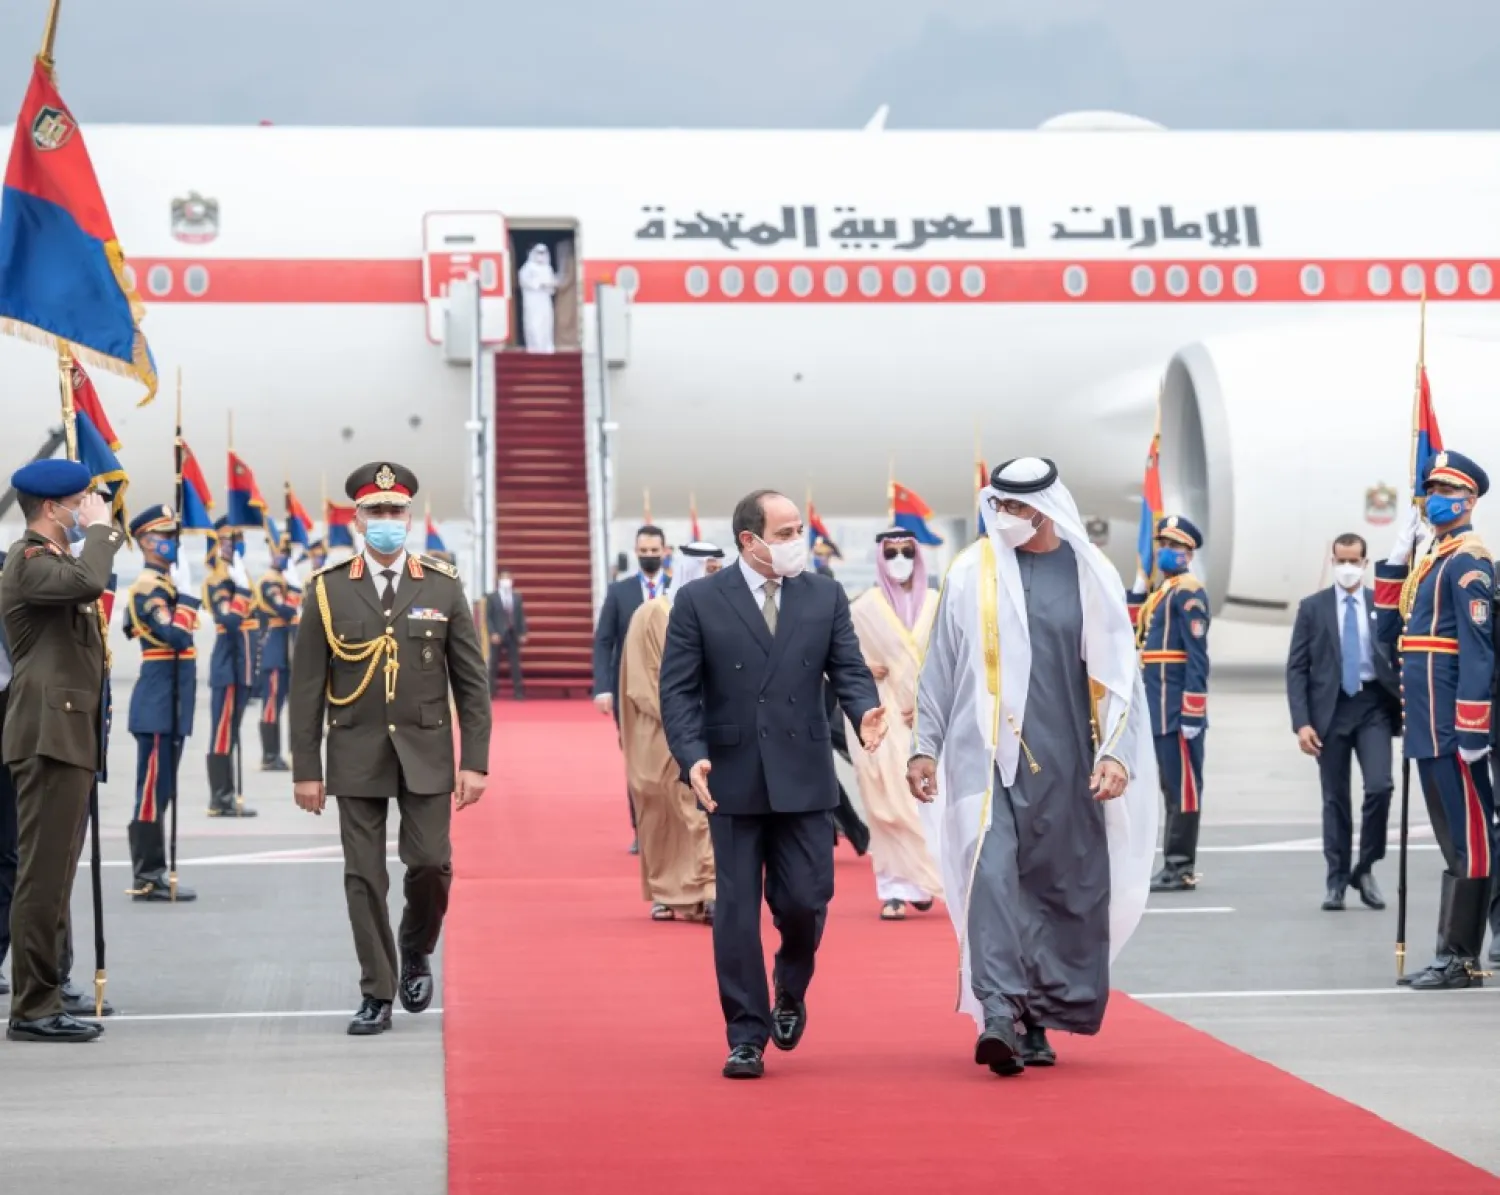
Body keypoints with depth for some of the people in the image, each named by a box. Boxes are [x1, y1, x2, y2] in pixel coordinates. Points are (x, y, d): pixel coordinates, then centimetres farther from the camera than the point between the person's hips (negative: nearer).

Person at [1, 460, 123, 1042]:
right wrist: (98, 527, -16)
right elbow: (89, 581, -29)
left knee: (53, 876, 12)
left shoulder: (56, 560, 21)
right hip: (49, 734, -11)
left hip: (71, 734, 11)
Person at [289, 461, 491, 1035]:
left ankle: (416, 950, 23)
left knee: (430, 862, -7)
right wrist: (306, 768, -2)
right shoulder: (329, 589, 1)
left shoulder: (443, 587, 3)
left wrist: (475, 761, -3)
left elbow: (472, 682, 3)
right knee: (364, 876, 1)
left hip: (426, 753, 0)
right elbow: (307, 687, 2)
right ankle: (376, 994, 10)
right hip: (356, 756, 0)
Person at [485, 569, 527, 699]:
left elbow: (521, 616, 10)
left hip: (513, 635, 3)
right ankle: (492, 692, 7)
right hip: (497, 635, -2)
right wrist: (493, 633, -14)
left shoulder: (518, 597, 11)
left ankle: (518, 691, 2)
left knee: (515, 664, 1)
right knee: (494, 664, 2)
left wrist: (523, 633, 1)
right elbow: (488, 617, -4)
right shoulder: (492, 597, 1)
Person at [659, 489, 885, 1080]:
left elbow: (847, 669, 3)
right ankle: (746, 1037, 9)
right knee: (736, 912, 1)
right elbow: (678, 690, -3)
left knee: (804, 902, -1)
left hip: (804, 778, 2)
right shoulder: (699, 601, -1)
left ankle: (791, 993, 30)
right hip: (733, 778, -1)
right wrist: (692, 757, -17)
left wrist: (864, 712, -19)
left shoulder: (825, 596, 6)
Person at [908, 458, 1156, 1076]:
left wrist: (1116, 753, -5)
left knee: (1064, 888, 5)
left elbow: (1119, 673, 4)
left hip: (1067, 763, 1)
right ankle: (998, 1014, -23)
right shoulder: (972, 573, 2)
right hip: (990, 756, -1)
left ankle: (1037, 1022, 16)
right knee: (992, 875, -16)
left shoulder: (1091, 575, 3)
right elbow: (940, 667, 6)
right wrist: (925, 747, 3)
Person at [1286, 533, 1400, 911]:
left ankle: (1365, 869, 4)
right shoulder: (1313, 607, 4)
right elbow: (1296, 668, 1)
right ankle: (1337, 880, 14)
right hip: (1331, 708, 0)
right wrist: (1302, 722, -7)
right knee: (1335, 798, 5)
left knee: (1379, 786, -15)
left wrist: (1405, 706, -7)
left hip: (1373, 707, 0)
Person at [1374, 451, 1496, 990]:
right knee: (1452, 838, 12)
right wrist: (1396, 557, 11)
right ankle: (1453, 955, 17)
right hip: (1428, 727, 10)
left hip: (1450, 725, -10)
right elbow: (1390, 633, 17)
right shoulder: (1429, 561, 18)